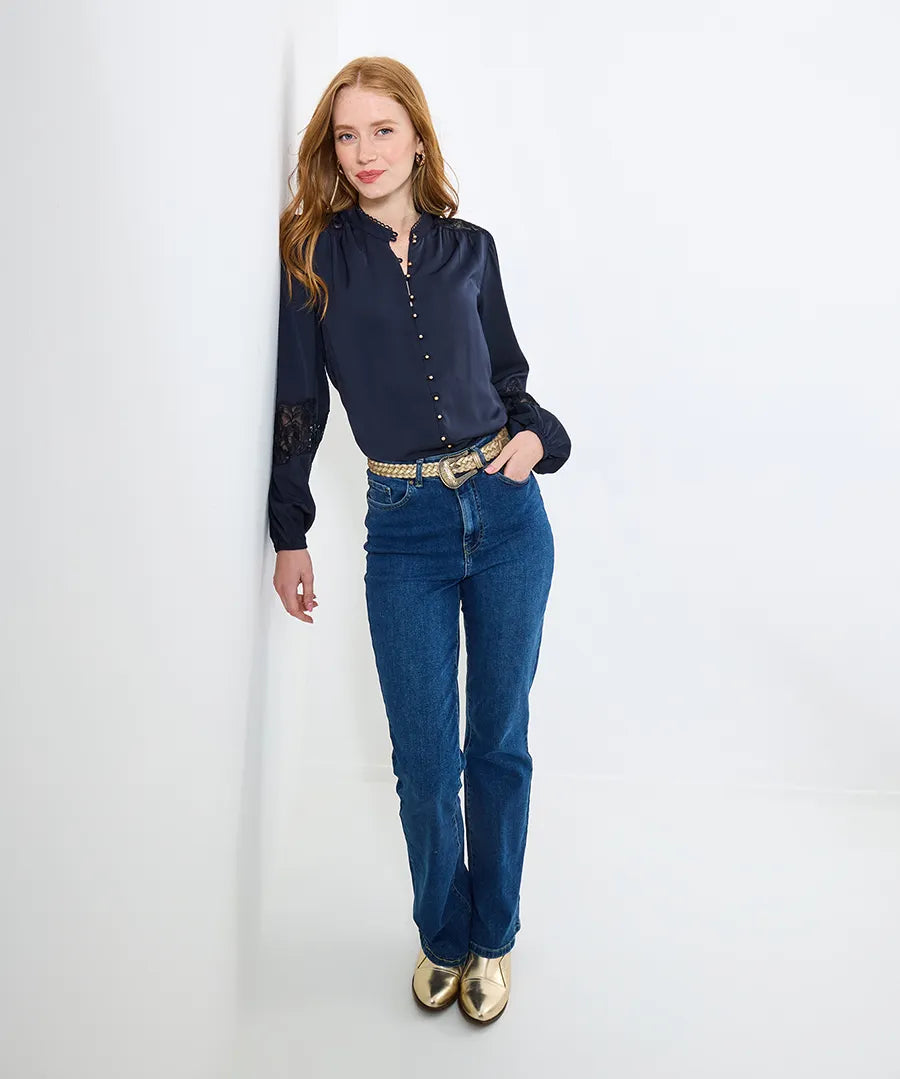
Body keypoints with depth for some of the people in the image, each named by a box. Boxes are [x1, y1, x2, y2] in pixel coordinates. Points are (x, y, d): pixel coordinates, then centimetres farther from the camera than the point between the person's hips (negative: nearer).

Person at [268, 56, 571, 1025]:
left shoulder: (469, 247, 8)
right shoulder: (311, 254, 2)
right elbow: (297, 400, 3)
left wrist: (536, 434, -4)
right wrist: (289, 536, 3)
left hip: (506, 513, 2)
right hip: (403, 528, -1)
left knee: (499, 742, 11)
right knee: (424, 760, 6)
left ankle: (493, 940, 33)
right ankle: (442, 936, 33)